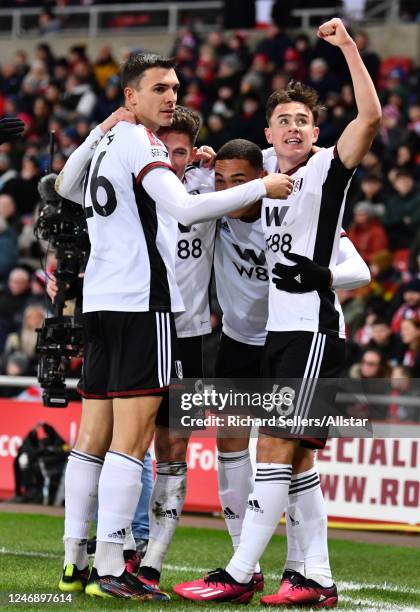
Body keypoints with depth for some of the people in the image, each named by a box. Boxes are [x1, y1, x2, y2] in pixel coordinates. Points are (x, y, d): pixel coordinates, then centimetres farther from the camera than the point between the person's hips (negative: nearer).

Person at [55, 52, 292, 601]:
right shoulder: (140, 142, -9)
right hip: (142, 300, -9)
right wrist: (261, 188, -18)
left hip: (99, 300, 9)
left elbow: (66, 186, 36)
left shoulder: (106, 142, 17)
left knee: (93, 437, 9)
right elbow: (184, 209, -21)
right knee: (132, 437, -10)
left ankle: (75, 560, 11)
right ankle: (110, 569, -13)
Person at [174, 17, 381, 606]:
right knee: (294, 458, 7)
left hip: (314, 327, -8)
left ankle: (238, 575, -10)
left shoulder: (329, 169, -4)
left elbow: (371, 118, -21)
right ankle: (318, 579, 10)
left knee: (276, 450, -10)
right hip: (278, 330, 8)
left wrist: (349, 47, -23)